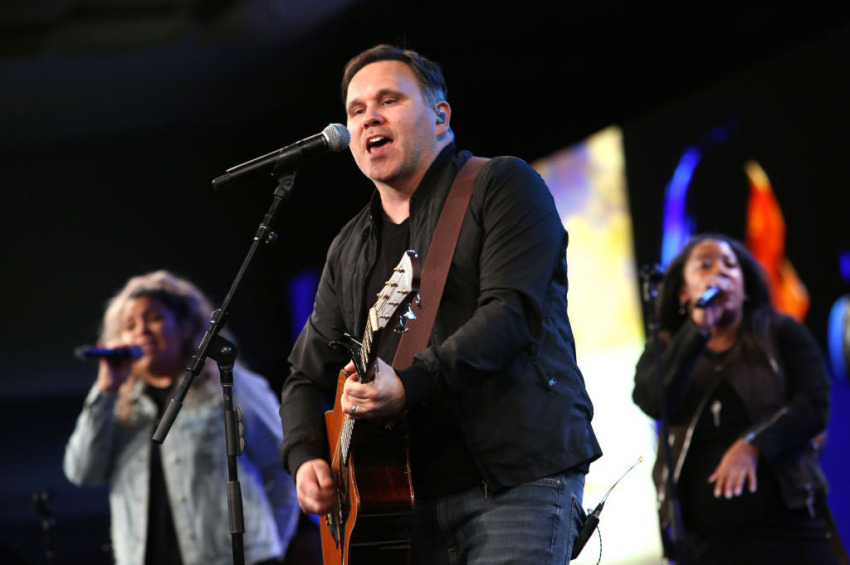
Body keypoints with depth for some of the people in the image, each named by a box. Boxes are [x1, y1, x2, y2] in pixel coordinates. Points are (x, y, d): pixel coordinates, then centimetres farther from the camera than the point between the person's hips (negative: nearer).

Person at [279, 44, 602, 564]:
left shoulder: (502, 185, 1)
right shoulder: (350, 249, 21)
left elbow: (513, 311, -14)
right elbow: (308, 374, 23)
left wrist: (409, 386, -24)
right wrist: (305, 458, 2)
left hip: (516, 480, -6)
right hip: (411, 493, 6)